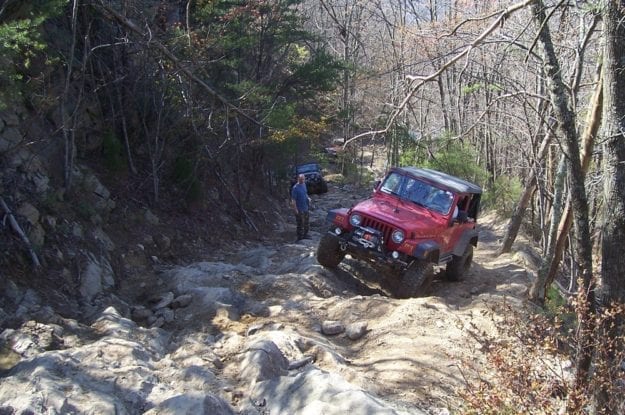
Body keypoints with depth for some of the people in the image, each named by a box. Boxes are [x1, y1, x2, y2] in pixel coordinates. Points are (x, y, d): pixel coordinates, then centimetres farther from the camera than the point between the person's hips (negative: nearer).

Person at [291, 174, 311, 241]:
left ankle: (305, 235, 35)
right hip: (299, 209, -8)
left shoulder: (304, 185, 5)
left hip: (305, 208, 8)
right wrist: (296, 210, -21)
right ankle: (300, 237, 14)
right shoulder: (295, 188, -20)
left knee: (306, 223, 20)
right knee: (300, 224, 2)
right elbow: (293, 200, -19)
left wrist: (308, 198, 1)